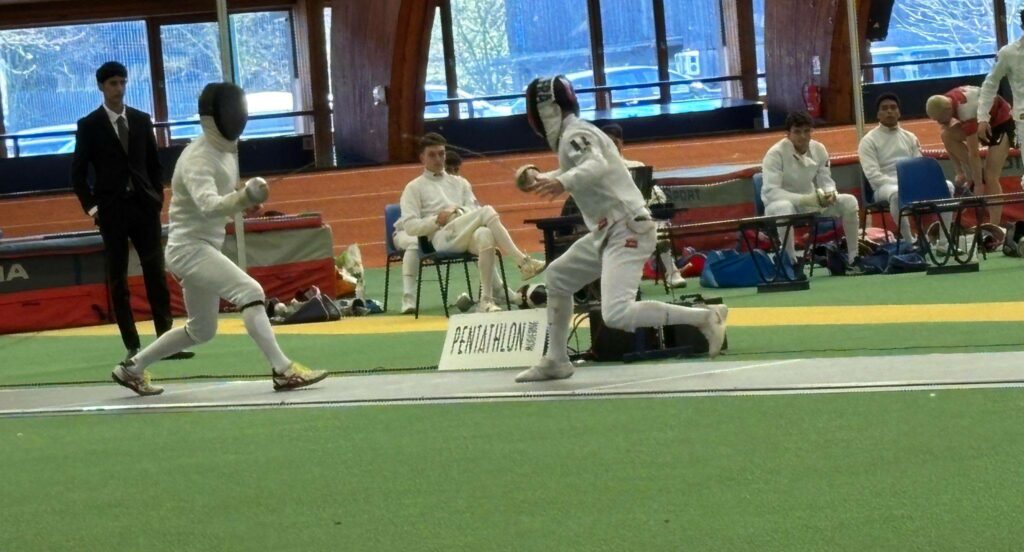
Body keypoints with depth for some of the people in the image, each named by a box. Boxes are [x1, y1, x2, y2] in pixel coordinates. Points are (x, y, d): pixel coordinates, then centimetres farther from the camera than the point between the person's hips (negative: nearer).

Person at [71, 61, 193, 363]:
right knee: (118, 279, 0)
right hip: (112, 210, -2)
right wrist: (91, 207, -7)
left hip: (144, 205, 2)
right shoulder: (89, 125, 0)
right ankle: (132, 346, 2)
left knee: (156, 274, -2)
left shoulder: (141, 120, 9)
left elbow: (153, 164, 14)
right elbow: (78, 172, 1)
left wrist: (158, 197, 4)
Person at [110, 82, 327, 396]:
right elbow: (209, 206, -39)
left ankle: (131, 369, 29)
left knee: (201, 331, 18)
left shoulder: (226, 151, 8)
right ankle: (283, 371, -29)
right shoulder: (197, 159, -21)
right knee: (250, 292, -25)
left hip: (204, 248, 10)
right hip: (190, 249, -10)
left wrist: (246, 197, 3)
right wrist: (245, 197, -57)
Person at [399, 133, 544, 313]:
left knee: (485, 235, -38)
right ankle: (523, 263, -34)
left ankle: (486, 300, -39)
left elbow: (475, 212, 16)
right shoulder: (414, 188, 17)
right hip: (443, 237, -4)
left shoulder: (459, 183, 29)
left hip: (468, 234, 4)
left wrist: (462, 212, -6)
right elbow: (410, 226, 3)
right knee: (487, 211, -30)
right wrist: (437, 220, -9)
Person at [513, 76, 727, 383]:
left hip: (627, 232, -10)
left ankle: (706, 317, -20)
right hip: (609, 231, 10)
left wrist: (563, 183, -52)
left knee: (616, 316, -24)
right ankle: (556, 360, 31)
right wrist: (538, 178, 24)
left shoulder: (574, 135, -13)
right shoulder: (573, 134, 16)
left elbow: (597, 166, -35)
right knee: (557, 278, 24)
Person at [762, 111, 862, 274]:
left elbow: (826, 180, 2)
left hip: (810, 202, 6)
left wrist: (830, 193, -24)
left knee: (849, 202, -11)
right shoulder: (775, 154, -22)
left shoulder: (818, 149, -4)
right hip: (779, 203, -6)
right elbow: (770, 191, -27)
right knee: (784, 209, -42)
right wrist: (804, 199, -36)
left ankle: (852, 259, -4)